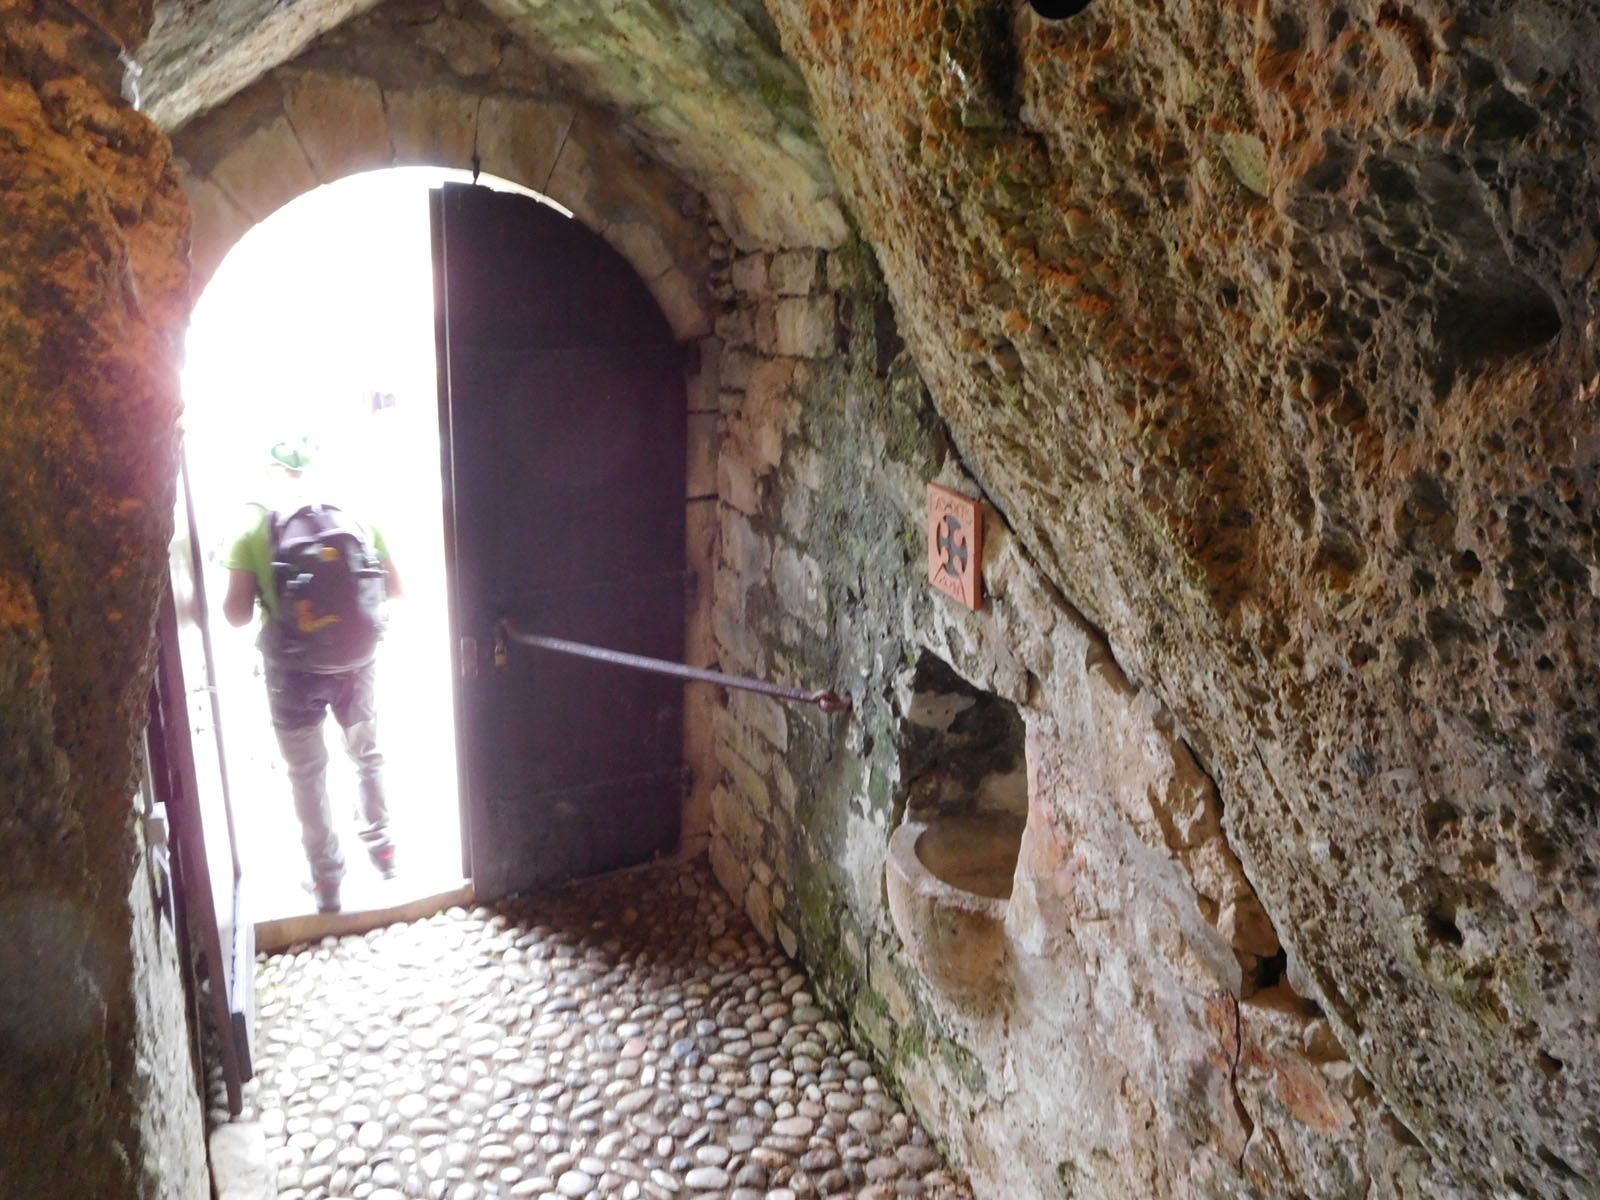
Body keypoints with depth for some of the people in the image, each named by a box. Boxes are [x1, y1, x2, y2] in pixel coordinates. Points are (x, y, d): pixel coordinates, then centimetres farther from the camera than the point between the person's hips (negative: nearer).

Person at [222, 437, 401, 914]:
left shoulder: (253, 533, -10)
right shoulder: (356, 520, -4)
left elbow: (236, 614, -12)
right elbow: (394, 588, 1)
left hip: (293, 673, -2)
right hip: (357, 664, 2)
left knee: (307, 774, 15)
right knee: (367, 756, 24)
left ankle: (327, 880, 23)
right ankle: (382, 848, 35)